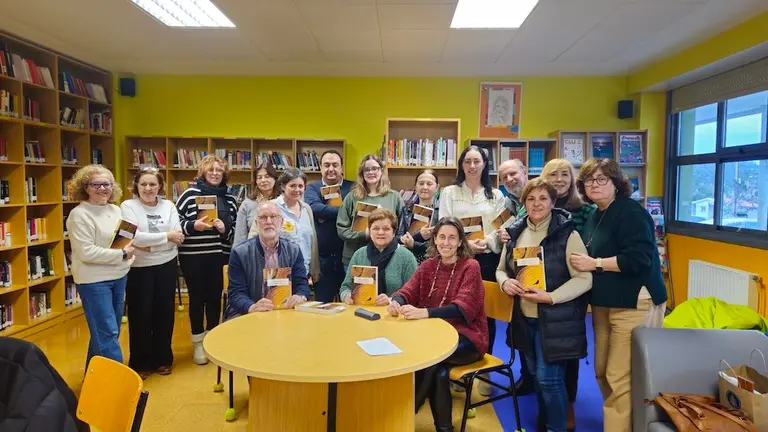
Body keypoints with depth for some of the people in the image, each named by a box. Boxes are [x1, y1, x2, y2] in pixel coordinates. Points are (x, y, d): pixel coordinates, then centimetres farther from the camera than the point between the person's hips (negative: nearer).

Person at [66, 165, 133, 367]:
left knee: (107, 332, 17)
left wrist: (130, 249, -1)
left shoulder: (116, 210, 9)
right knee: (107, 333, -5)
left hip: (118, 277, 8)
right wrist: (122, 254, -18)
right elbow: (87, 252, -21)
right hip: (94, 281, -8)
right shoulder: (80, 214, -13)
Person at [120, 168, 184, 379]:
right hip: (138, 269, -3)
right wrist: (165, 236, -17)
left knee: (164, 312, 11)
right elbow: (135, 237, -20)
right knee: (140, 315, 6)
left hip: (166, 267, 3)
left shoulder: (169, 206, 3)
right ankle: (140, 363, 22)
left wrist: (149, 244, -17)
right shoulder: (128, 206, -6)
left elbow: (178, 238, -6)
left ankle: (163, 359, 27)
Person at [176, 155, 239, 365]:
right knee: (197, 297, 7)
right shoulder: (190, 193, -4)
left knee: (215, 297, 11)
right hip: (193, 256, -3)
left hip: (219, 256, 3)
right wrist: (194, 225, -19)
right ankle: (198, 342, 22)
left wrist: (224, 229, -11)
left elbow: (234, 231, 9)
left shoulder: (229, 199, 7)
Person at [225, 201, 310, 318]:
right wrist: (252, 307, -29)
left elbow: (302, 284, 3)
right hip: (246, 315, -3)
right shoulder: (240, 253, -3)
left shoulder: (294, 250, 7)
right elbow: (236, 293, -8)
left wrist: (300, 297, -21)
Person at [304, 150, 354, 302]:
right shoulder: (312, 188, 6)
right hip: (322, 257, 1)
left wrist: (326, 214, -15)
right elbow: (315, 207, -15)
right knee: (322, 305, 12)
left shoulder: (352, 188, 4)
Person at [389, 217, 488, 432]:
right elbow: (407, 292, -4)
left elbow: (462, 308, -23)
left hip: (466, 337, -4)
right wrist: (396, 302, -31)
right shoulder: (428, 265, 6)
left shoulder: (470, 267, -10)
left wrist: (424, 312, -40)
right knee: (437, 370, -27)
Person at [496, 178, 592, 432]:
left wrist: (550, 297, -24)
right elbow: (501, 268, 14)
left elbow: (584, 279, -15)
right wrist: (505, 282, -9)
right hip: (524, 318, 6)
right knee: (536, 376, 18)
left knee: (548, 378, -3)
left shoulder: (567, 234, -12)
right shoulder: (516, 232, 4)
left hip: (555, 320, -5)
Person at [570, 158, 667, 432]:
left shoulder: (631, 212, -13)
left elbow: (638, 258, -24)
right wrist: (582, 262, 5)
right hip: (604, 303, 9)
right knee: (602, 371, 15)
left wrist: (594, 263, -18)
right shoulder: (595, 216, 14)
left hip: (634, 304, -9)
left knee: (621, 376, -6)